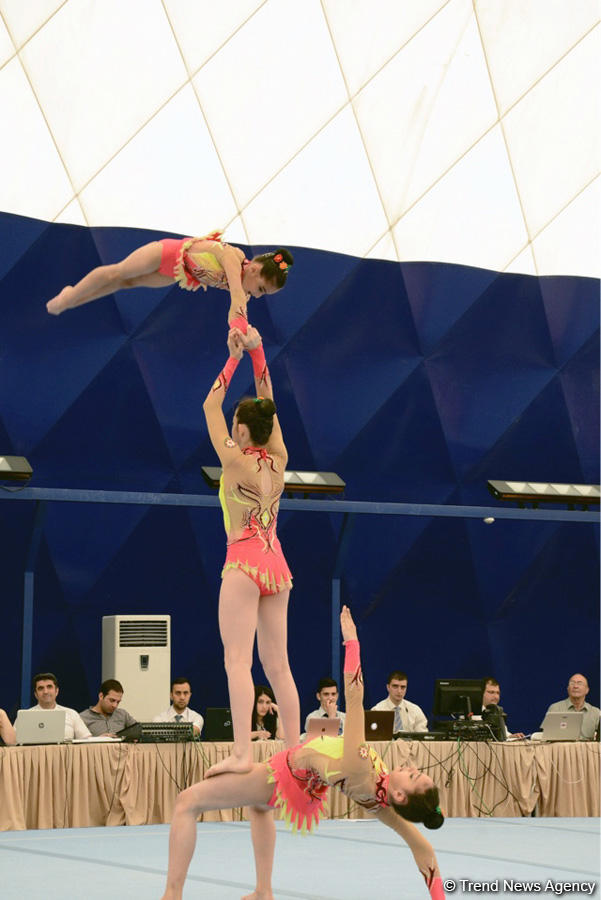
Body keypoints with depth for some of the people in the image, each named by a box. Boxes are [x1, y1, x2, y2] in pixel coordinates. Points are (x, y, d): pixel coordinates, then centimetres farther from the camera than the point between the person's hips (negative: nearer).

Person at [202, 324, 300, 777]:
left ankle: (242, 753, -24)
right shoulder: (279, 461, 6)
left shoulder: (237, 462, -9)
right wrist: (257, 353, 13)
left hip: (245, 562, -7)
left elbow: (211, 405, 0)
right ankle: (294, 749, 9)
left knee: (237, 657, -13)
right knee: (277, 663, 9)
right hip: (277, 564, 7)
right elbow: (268, 404, 17)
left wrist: (235, 358, 5)